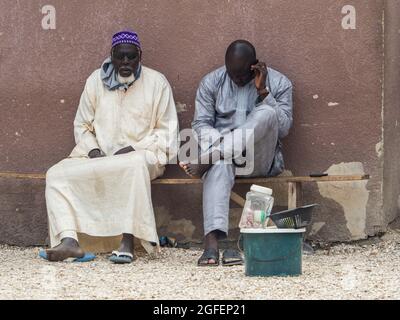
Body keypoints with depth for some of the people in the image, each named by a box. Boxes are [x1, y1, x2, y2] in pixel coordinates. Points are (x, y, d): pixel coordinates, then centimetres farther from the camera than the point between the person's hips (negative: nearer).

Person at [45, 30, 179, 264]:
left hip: (141, 154, -4)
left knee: (136, 165, -40)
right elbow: (82, 125, 16)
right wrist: (93, 151, -5)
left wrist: (132, 149, -13)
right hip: (99, 156, 4)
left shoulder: (157, 82, 2)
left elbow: (167, 131, 1)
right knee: (56, 174, -19)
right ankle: (69, 240, -36)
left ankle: (128, 243, -41)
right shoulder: (96, 81, 10)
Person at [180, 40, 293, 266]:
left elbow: (283, 129, -5)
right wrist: (220, 143, -18)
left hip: (260, 159, 0)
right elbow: (201, 124, 2)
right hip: (221, 152, 0)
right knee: (219, 167, -39)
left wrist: (262, 91, -13)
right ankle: (212, 242, -54)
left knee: (267, 113, -30)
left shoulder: (279, 83, 4)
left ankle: (206, 160, -35)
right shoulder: (211, 83, 7)